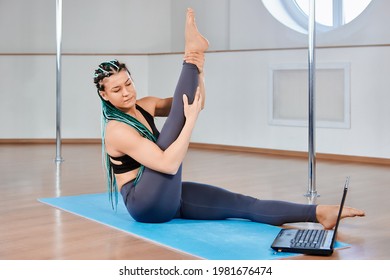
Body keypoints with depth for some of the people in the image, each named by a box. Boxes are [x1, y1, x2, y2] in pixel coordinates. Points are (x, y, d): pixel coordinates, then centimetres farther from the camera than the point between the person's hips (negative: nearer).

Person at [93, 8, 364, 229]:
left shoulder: (145, 106, 8)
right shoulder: (117, 130, -17)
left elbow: (197, 104, 2)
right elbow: (168, 164, -28)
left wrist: (198, 72, -16)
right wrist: (191, 119, -26)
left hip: (167, 197, 7)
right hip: (146, 204, -7)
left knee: (241, 204, -11)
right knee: (177, 120, -19)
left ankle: (319, 212, -20)